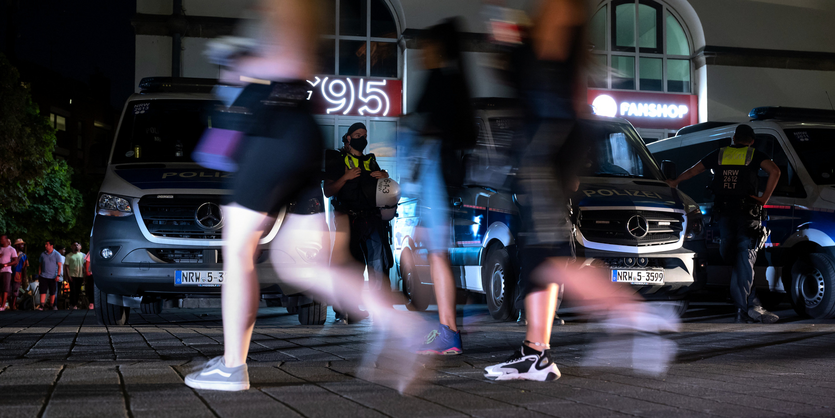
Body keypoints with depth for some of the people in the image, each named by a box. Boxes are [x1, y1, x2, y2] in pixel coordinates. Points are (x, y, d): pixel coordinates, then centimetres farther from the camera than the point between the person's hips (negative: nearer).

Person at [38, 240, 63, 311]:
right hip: (43, 276, 2)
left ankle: (52, 306, 16)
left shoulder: (57, 254, -1)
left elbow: (59, 266, -4)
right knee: (43, 291, -9)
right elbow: (40, 265, 16)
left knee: (52, 293, 4)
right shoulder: (43, 254, 9)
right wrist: (39, 274, 9)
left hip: (53, 277, -2)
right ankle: (41, 305, -14)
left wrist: (58, 275, -13)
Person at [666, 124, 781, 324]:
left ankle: (752, 304, 5)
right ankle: (744, 309, -9)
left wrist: (674, 182, 37)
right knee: (745, 259, -3)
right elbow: (774, 171, -11)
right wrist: (764, 198, -6)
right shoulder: (755, 155, 7)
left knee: (736, 260, 8)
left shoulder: (718, 154, 15)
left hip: (723, 212, 3)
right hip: (747, 211, -3)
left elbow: (691, 172, 21)